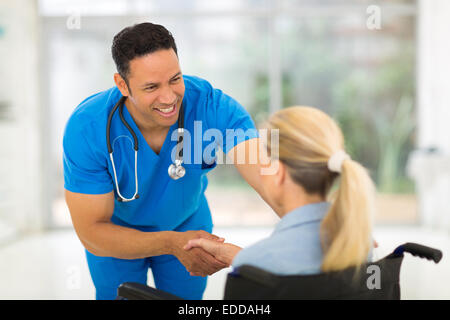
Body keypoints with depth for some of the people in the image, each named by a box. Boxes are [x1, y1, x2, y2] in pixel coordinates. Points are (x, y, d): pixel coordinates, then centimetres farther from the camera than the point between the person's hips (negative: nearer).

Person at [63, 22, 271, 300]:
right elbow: (91, 232, -32)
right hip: (116, 231, -1)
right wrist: (173, 243, -46)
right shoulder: (86, 129, -35)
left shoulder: (212, 106, -34)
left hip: (188, 222, 2)